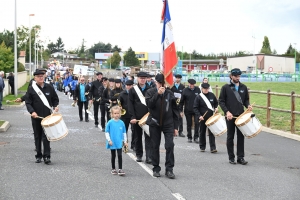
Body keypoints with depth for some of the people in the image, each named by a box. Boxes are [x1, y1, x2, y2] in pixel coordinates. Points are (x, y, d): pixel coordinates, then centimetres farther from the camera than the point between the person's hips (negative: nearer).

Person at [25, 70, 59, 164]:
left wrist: (55, 106, -7)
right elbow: (28, 102, -1)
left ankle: (46, 156, -3)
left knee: (46, 137, -6)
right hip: (36, 117, 0)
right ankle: (38, 156, 18)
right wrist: (32, 111, -16)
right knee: (37, 137, 9)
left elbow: (55, 99, 13)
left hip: (47, 116, 0)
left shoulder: (49, 87, 5)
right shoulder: (31, 89, 0)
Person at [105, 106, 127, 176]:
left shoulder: (121, 123, 0)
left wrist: (125, 141, 7)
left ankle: (120, 169, 2)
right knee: (113, 156, 12)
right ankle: (113, 169, 24)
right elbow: (106, 132, -2)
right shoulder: (110, 122, -6)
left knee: (119, 155, -3)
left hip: (119, 143, 1)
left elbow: (124, 132, 8)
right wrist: (109, 140, -8)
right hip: (112, 143, -1)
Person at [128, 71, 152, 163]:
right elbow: (130, 104, -1)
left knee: (148, 137, -5)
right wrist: (133, 117, -9)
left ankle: (149, 157, -7)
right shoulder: (132, 90, 3)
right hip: (137, 117, 0)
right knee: (138, 137, 10)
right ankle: (139, 155, 21)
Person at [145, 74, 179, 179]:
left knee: (170, 145, -10)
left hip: (168, 123, 0)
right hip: (154, 123, 0)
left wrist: (176, 127, 3)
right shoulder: (150, 92, 0)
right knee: (155, 146, 7)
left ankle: (169, 169, -1)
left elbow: (175, 111, 6)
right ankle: (156, 168, 18)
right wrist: (158, 93, -25)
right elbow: (149, 104, -18)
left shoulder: (169, 93, 2)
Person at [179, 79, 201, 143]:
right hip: (188, 111, 0)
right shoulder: (185, 90, -3)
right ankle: (189, 137, 19)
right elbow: (181, 101, 0)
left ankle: (196, 137, 6)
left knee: (197, 123, -4)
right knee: (189, 124, 8)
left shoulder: (197, 89, 0)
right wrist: (181, 111, -2)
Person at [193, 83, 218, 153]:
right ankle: (202, 147, 22)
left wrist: (216, 108, -2)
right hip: (202, 118, -1)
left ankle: (213, 148, -3)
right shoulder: (198, 97, -7)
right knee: (202, 132, 10)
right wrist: (199, 116, -18)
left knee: (211, 132, -2)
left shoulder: (212, 95, 3)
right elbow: (195, 108, -8)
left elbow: (216, 103, 18)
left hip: (211, 117, 2)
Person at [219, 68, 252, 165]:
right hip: (230, 116, -3)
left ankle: (240, 157, 8)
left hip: (241, 115, 3)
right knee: (230, 137, 5)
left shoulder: (243, 87, 9)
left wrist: (248, 105, -6)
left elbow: (246, 99, 17)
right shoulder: (225, 87, -1)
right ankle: (231, 157, 13)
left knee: (241, 136, 3)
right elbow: (221, 101, -3)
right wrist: (227, 112, -14)